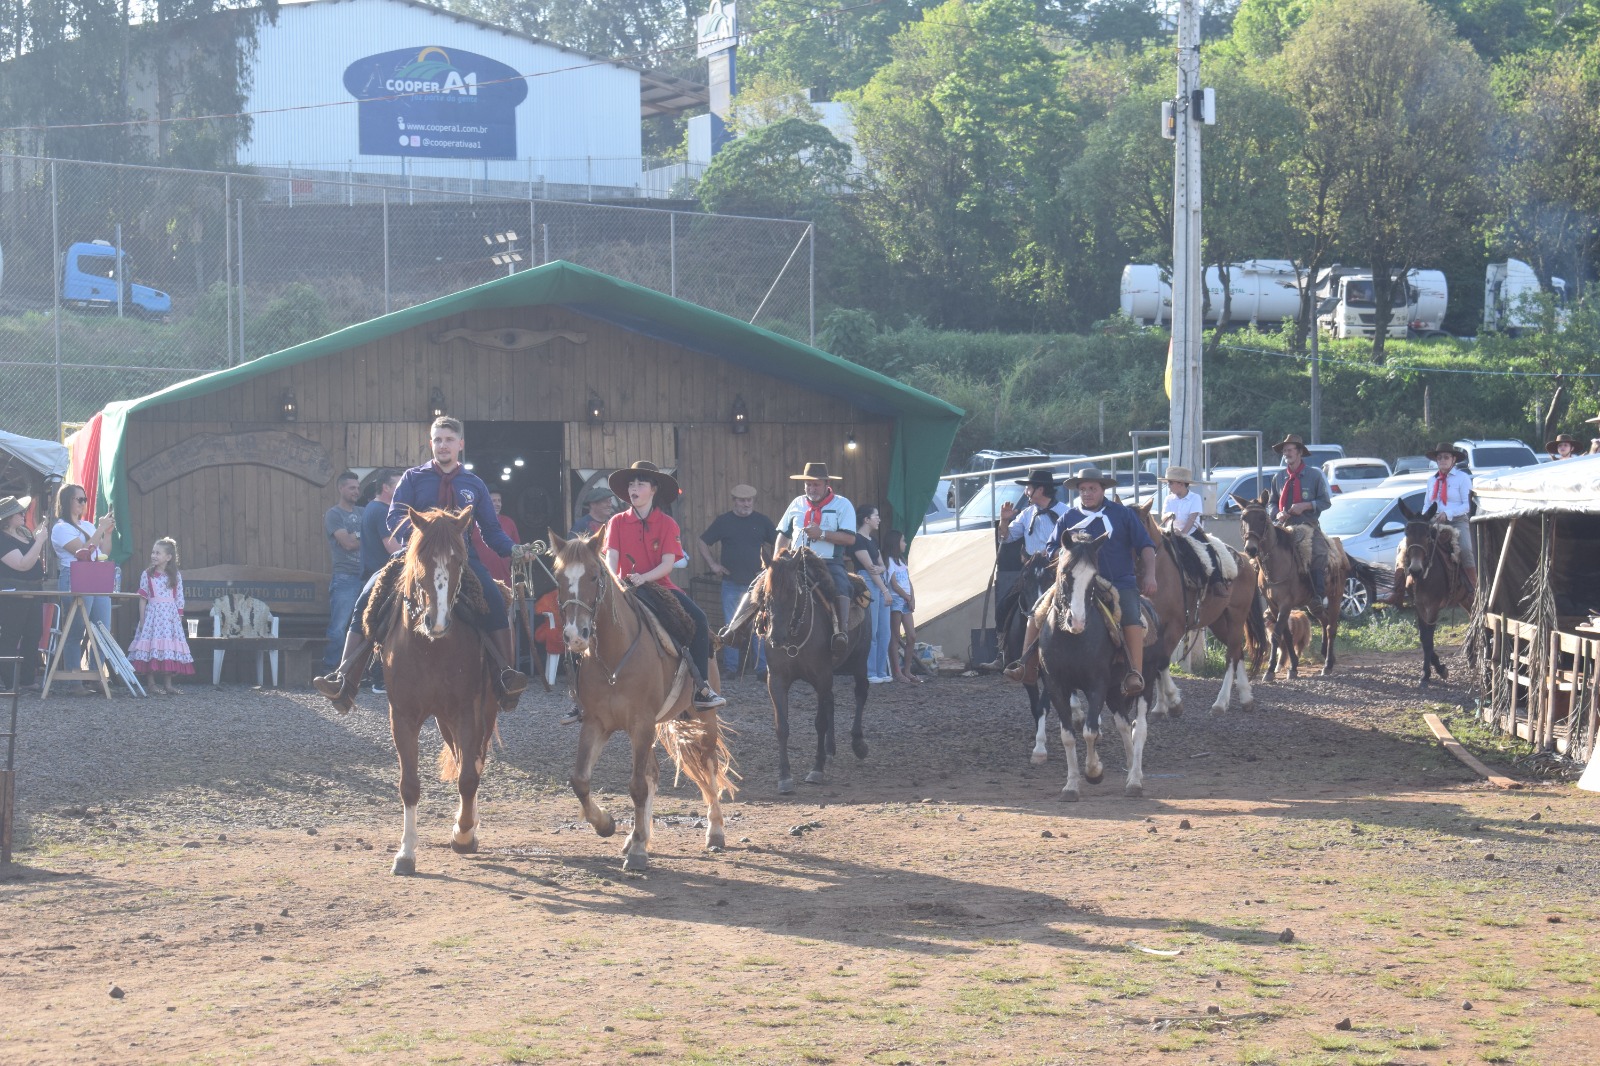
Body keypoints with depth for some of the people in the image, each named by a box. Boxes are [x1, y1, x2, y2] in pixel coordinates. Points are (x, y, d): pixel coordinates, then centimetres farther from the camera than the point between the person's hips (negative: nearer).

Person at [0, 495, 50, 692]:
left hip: (33, 591, 9)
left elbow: (38, 560, 23)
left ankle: (28, 679, 18)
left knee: (33, 635, 11)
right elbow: (23, 564, -25)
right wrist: (40, 541, -23)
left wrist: (40, 539, 5)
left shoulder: (24, 533, 11)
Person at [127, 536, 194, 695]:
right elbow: (142, 598, 1)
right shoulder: (147, 574, 1)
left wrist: (179, 618, 3)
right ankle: (152, 683, 1)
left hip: (170, 616, 1)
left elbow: (179, 600, 6)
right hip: (153, 614, -1)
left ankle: (168, 684, 6)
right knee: (151, 648, -6)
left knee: (169, 649, 0)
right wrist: (142, 620, -3)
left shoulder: (176, 576, 5)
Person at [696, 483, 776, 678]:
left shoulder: (762, 521, 3)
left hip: (756, 582, 0)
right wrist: (712, 564, -2)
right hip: (731, 583, 0)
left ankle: (762, 669, 2)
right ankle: (730, 668, 9)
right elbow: (703, 542, 7)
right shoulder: (723, 521, 1)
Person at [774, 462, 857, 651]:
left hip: (830, 563, -4)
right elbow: (783, 534, 23)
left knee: (840, 585, -35)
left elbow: (850, 538, -8)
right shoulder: (797, 504, 16)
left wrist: (822, 534, -18)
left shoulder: (842, 504, 3)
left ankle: (842, 630, -45)